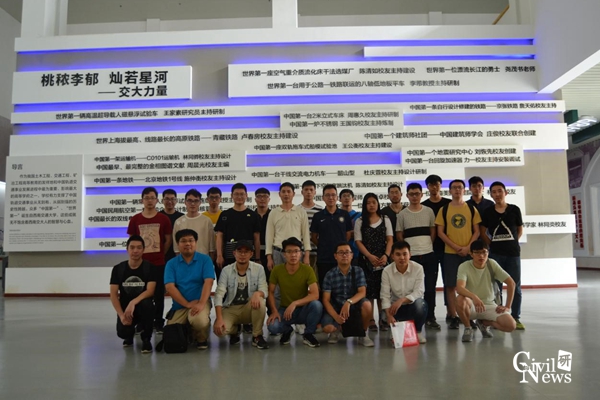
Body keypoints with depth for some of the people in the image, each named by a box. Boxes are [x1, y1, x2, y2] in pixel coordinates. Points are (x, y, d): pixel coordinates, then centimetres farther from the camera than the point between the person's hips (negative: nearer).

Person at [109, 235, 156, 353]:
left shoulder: (150, 268, -7)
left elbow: (150, 291, -17)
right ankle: (129, 335, 18)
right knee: (122, 332, -25)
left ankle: (146, 338, -12)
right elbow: (113, 294, -4)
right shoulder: (118, 269, -1)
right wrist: (121, 315, -16)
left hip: (142, 307, -2)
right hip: (125, 308, 2)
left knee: (146, 304, -37)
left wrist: (133, 302, -34)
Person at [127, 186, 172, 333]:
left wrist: (160, 255, 2)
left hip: (159, 263, -1)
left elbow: (168, 240, 4)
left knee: (159, 294, 5)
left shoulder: (164, 219, -1)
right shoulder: (135, 220, 2)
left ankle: (159, 323, 15)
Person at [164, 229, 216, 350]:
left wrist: (201, 303, -26)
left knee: (199, 321, -34)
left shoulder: (205, 259, -2)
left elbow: (208, 282, -12)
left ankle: (202, 339, 2)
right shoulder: (171, 264, 3)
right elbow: (170, 287, -7)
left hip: (200, 301, -3)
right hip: (179, 305, 3)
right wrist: (187, 304, -16)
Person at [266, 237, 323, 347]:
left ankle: (308, 334, -5)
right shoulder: (277, 270, -11)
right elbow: (271, 292, -2)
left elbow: (315, 295, -22)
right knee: (272, 327, -31)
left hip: (303, 309, 0)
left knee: (317, 305, -34)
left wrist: (295, 303, -33)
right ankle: (287, 331, 8)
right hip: (285, 309, 1)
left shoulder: (307, 269, -16)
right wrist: (274, 311, -17)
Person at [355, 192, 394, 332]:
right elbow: (358, 241, -1)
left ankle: (383, 318, 9)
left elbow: (390, 239, 4)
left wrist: (386, 255, -12)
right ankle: (370, 320, 4)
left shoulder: (385, 220, 10)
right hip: (366, 260, -1)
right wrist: (369, 256, -14)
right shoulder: (360, 222, 6)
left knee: (382, 289, 1)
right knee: (369, 289, -2)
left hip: (383, 260, 1)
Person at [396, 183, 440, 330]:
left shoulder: (429, 211, 7)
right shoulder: (402, 214, 3)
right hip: (411, 256, -1)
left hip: (429, 255, 1)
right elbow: (399, 236, 5)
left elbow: (433, 232, 12)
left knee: (430, 287, 5)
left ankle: (430, 318, 16)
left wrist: (427, 246, 5)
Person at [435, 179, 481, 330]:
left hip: (469, 252, 1)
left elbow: (477, 231, 5)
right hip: (450, 253, -1)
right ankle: (453, 317, 8)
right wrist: (456, 247, -10)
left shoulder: (472, 209, 6)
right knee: (451, 285, 0)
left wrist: (468, 247, -10)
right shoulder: (444, 210, 4)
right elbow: (440, 232, -1)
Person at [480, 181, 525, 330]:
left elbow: (520, 230, 10)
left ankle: (516, 318, 13)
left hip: (513, 252, 0)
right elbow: (482, 232, 7)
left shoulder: (514, 209, 3)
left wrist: (511, 242, 2)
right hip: (495, 253, 0)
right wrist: (493, 244, 0)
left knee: (515, 286, 4)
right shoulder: (488, 212, 3)